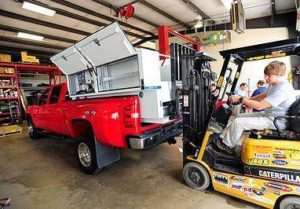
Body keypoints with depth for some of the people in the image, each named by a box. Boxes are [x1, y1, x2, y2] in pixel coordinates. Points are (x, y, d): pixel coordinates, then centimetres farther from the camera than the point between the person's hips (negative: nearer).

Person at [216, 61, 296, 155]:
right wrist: (248, 99, 9)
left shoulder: (282, 90, -27)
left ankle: (227, 145, 3)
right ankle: (222, 137, 13)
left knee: (238, 122, -17)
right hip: (269, 115, 11)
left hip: (275, 121, -10)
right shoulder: (275, 83, 5)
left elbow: (259, 106, -28)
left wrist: (240, 99, -21)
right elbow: (266, 95, 23)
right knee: (240, 117, 8)